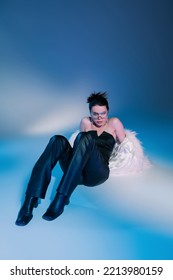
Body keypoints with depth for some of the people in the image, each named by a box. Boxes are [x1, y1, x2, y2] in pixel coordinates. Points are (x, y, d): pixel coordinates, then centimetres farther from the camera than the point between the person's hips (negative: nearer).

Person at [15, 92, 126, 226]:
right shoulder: (86, 121, 22)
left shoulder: (114, 122, 16)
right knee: (58, 140, -27)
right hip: (77, 173, 3)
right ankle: (30, 200, -38)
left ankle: (61, 199, -41)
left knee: (84, 138, -31)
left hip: (97, 173, -3)